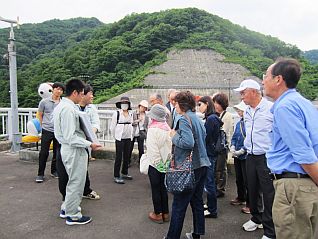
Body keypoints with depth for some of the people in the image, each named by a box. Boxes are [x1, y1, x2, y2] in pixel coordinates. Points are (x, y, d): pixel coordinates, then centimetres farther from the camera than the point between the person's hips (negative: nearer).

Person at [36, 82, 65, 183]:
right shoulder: (44, 102, -1)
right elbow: (39, 115, 8)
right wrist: (42, 125, 7)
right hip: (47, 131, -2)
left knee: (57, 152, 11)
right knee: (44, 153, -1)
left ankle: (54, 171, 27)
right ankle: (40, 174, 10)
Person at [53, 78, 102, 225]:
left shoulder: (61, 106, 10)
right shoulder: (69, 109, -22)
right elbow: (71, 137, -26)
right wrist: (90, 144, -20)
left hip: (67, 148, 10)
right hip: (74, 150, -10)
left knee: (74, 181, 24)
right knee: (76, 182, 4)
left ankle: (66, 208, 38)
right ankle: (73, 215, 20)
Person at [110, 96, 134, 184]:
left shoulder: (130, 114, 8)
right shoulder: (117, 113, -8)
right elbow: (112, 127, -4)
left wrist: (131, 135, 14)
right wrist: (115, 137, 2)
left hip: (128, 138, 5)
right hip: (120, 139, -5)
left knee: (127, 156, 11)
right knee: (119, 157, -4)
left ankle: (124, 173, 26)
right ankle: (116, 176, 3)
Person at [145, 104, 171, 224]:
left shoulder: (153, 129, -17)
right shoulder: (167, 128, -1)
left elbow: (152, 149, -19)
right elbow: (170, 145, 2)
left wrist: (155, 162, -10)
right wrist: (167, 159, 9)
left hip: (155, 163, -6)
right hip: (165, 163, 6)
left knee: (155, 189, 7)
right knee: (163, 187, 16)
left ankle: (158, 214, 17)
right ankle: (165, 213, 25)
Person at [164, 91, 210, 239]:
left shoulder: (184, 119, -15)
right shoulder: (197, 118, 12)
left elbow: (188, 142, -26)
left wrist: (174, 136, -10)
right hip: (201, 164, 9)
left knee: (179, 204, 1)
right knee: (197, 201, 17)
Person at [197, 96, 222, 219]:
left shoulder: (211, 119, -18)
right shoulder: (212, 117, 11)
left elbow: (205, 138, -19)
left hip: (209, 154, -10)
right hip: (210, 153, 10)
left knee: (209, 182, 0)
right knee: (209, 181, 19)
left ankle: (212, 210, 11)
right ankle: (210, 204, 33)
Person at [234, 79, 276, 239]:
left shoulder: (271, 109, -14)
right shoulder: (247, 112, 11)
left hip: (267, 158, -7)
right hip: (251, 157, 8)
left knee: (269, 194, 0)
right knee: (252, 190, 18)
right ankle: (256, 218, 39)